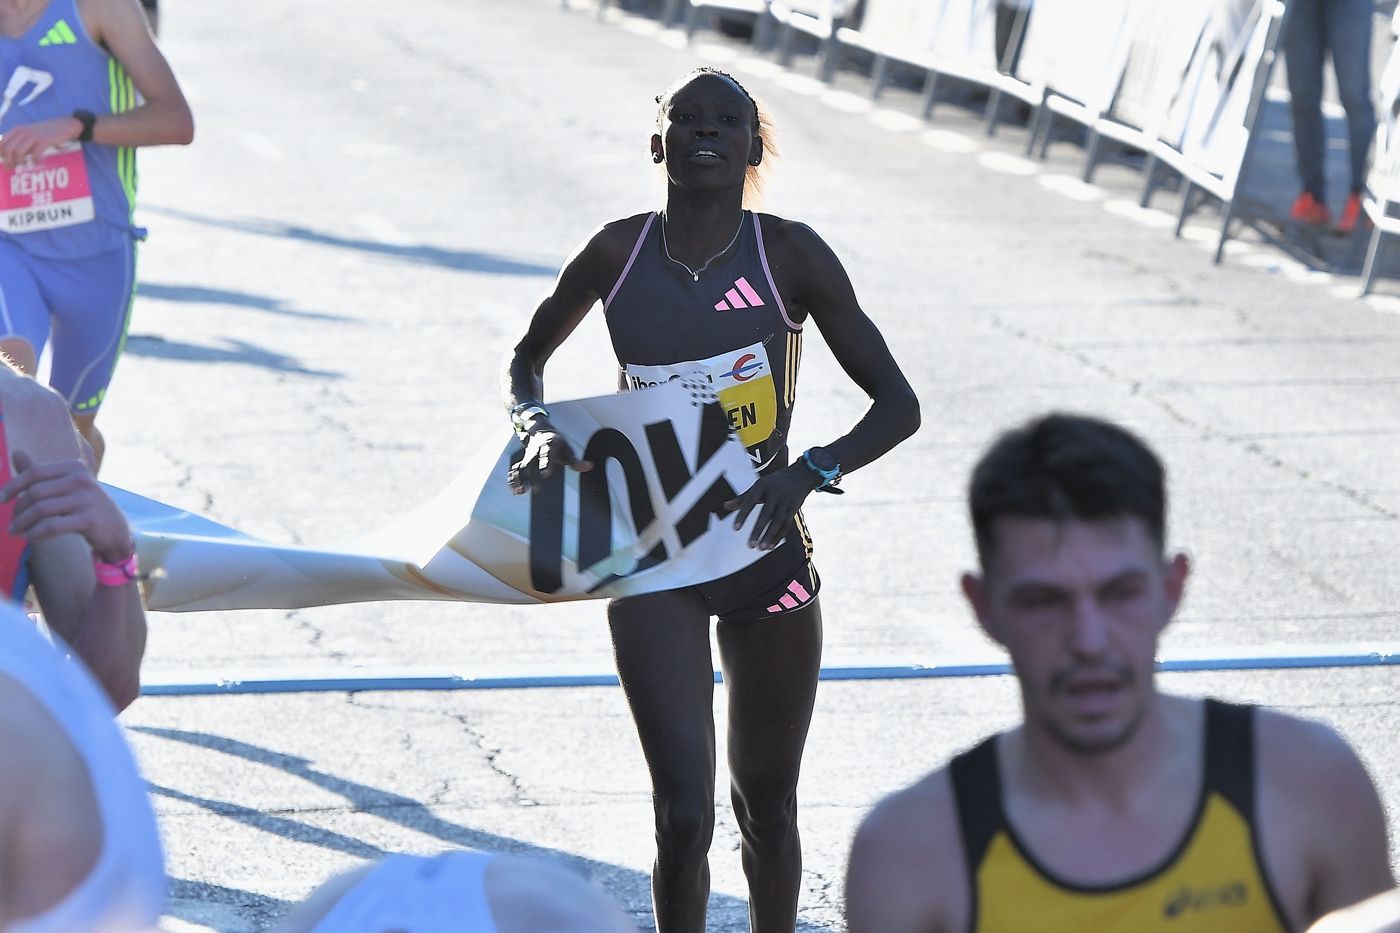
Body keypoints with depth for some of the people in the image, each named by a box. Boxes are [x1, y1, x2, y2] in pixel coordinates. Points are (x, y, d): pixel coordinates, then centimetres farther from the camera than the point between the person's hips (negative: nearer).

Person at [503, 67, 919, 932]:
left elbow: (898, 405, -6)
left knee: (766, 810, 12)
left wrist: (810, 472, -23)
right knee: (683, 817, -10)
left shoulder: (789, 253, -7)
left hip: (765, 553, 0)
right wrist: (537, 426, -6)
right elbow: (527, 358, 17)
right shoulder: (620, 252, -2)